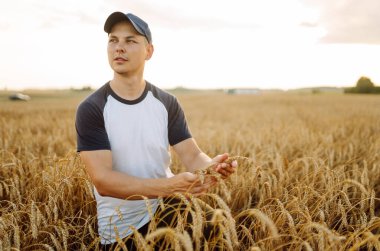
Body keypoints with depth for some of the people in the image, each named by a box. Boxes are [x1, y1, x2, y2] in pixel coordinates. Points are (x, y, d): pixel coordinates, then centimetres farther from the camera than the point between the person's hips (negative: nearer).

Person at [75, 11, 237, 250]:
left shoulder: (167, 103, -3)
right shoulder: (91, 109, -13)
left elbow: (192, 155, -7)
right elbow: (103, 180, -21)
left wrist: (212, 165, -31)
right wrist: (170, 186, -33)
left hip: (165, 212, 2)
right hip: (120, 230, -2)